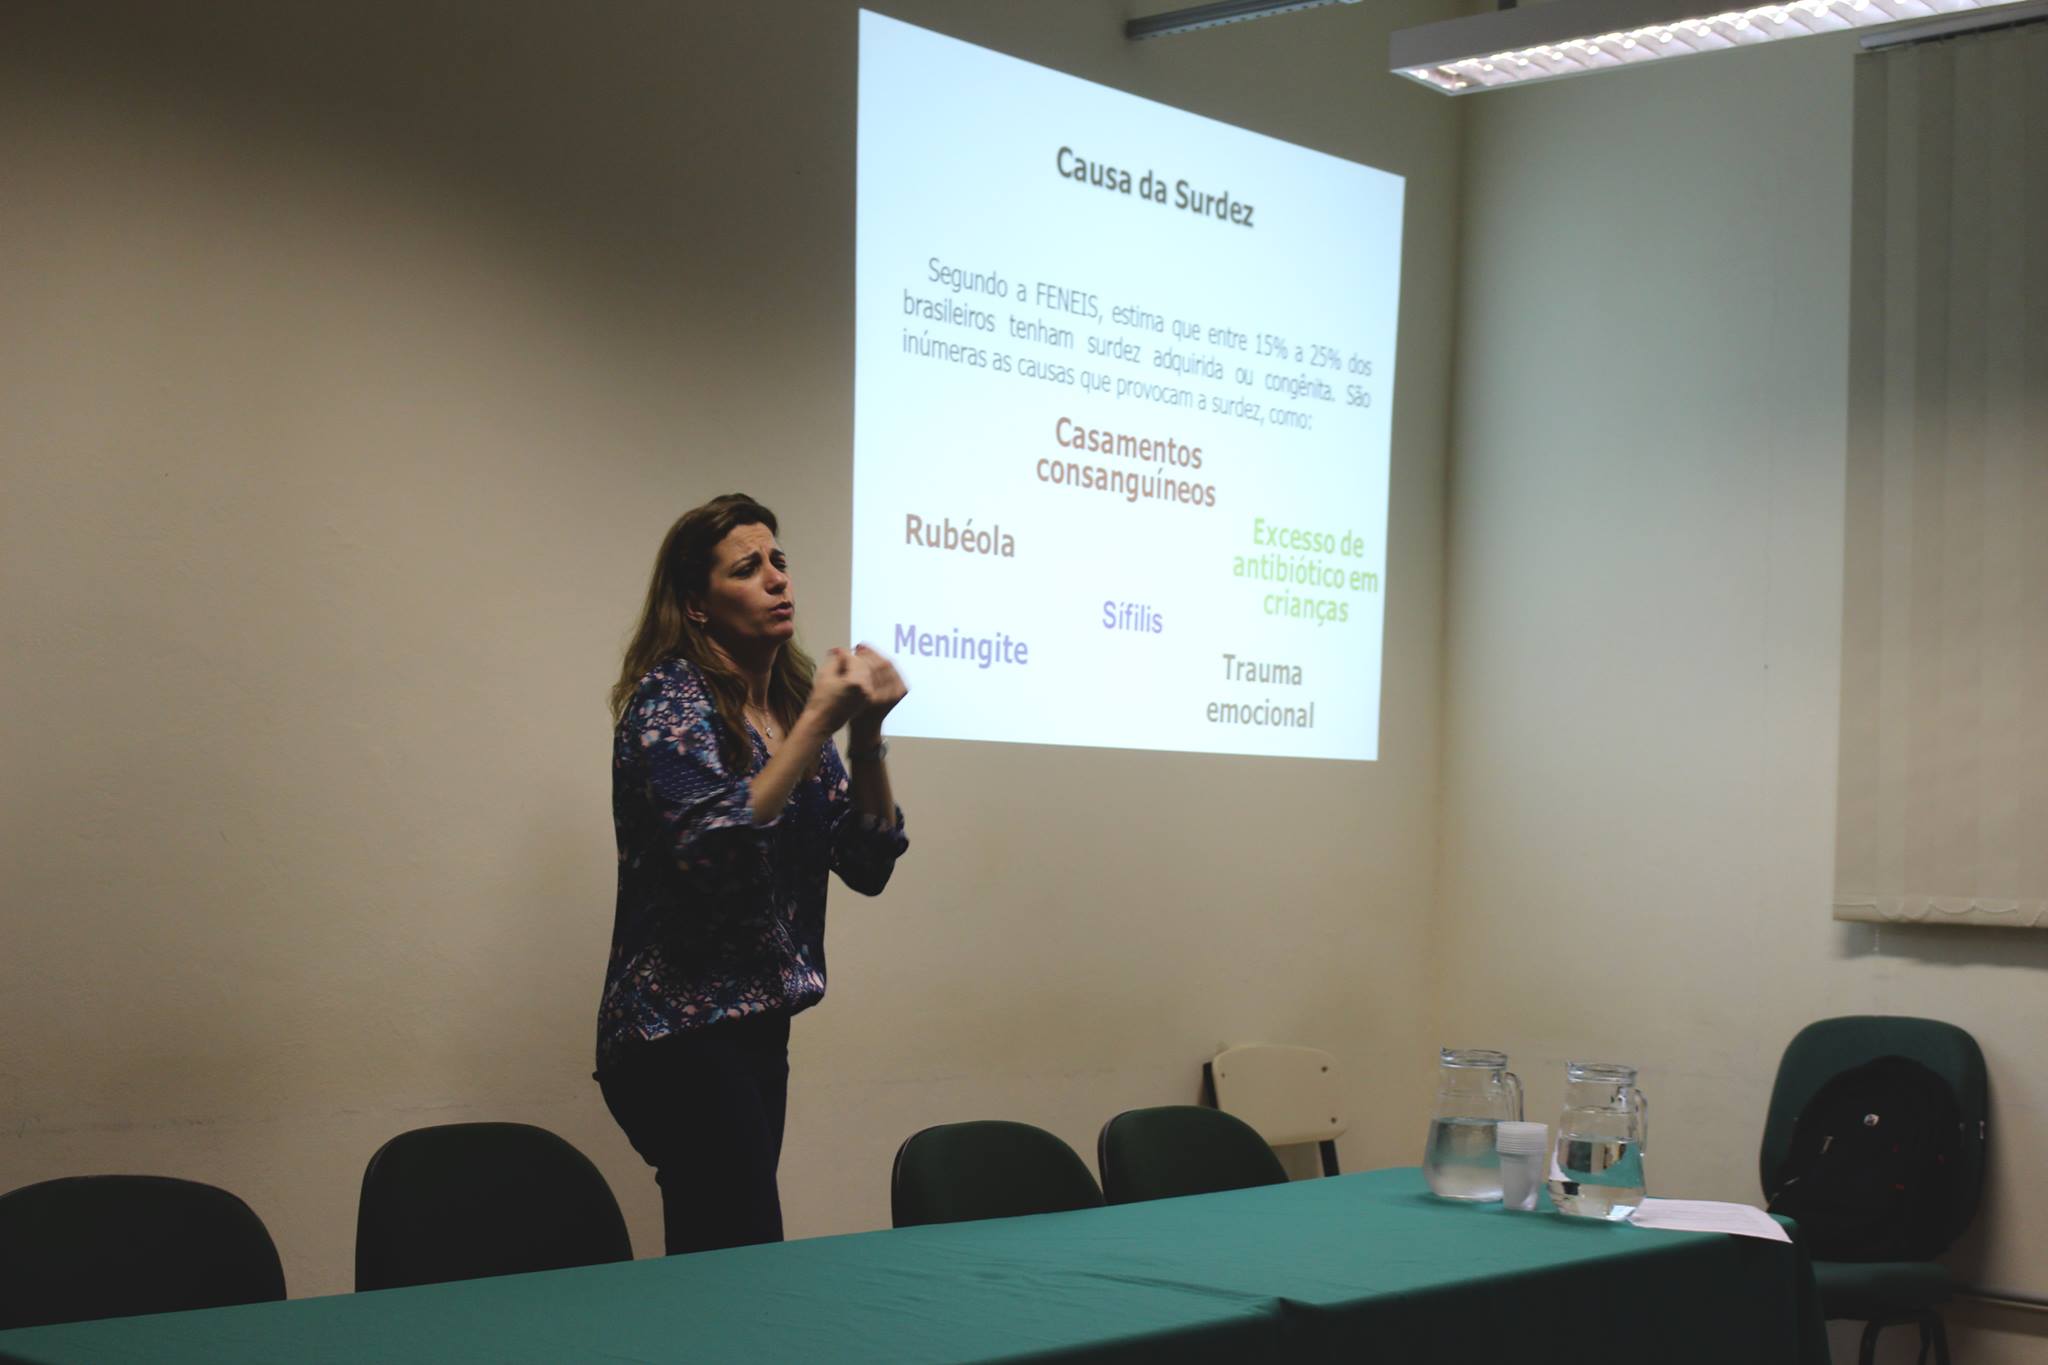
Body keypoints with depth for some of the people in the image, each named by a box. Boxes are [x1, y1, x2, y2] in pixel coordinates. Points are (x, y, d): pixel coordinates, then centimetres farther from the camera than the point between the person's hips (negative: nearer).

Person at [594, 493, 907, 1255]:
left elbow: (869, 866, 6)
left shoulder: (791, 702, 9)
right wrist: (818, 723, -21)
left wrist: (865, 737, -7)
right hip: (681, 1037, -7)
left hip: (757, 1029, 7)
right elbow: (710, 853, -24)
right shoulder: (669, 698, -9)